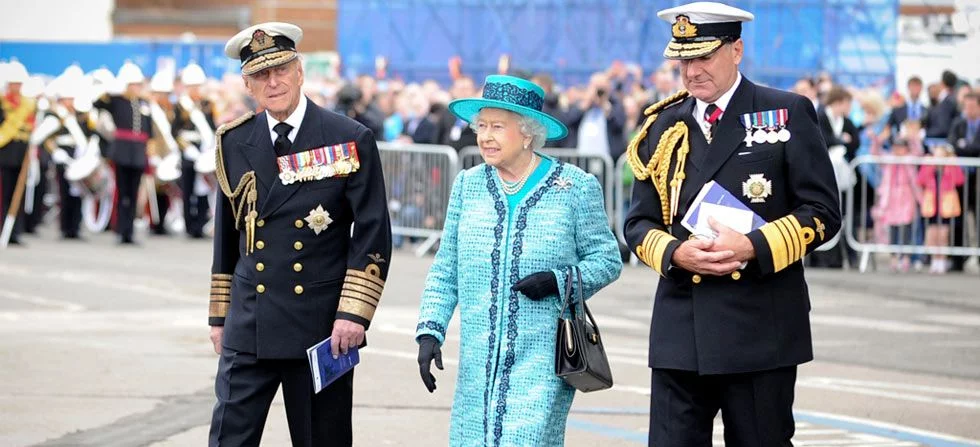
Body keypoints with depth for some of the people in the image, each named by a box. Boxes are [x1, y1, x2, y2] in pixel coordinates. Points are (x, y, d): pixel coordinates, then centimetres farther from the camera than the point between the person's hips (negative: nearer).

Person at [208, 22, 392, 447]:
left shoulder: (351, 140, -3)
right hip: (248, 331, 3)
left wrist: (354, 313, -12)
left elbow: (373, 235, -5)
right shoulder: (234, 142, 8)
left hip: (321, 331, -2)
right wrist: (219, 315, 15)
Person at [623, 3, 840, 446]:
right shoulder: (663, 126, 12)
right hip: (680, 326, 3)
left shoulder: (788, 114, 1)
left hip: (761, 326, -3)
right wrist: (675, 253, -9)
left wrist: (753, 247, -17)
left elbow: (822, 212, -3)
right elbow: (639, 222, 13)